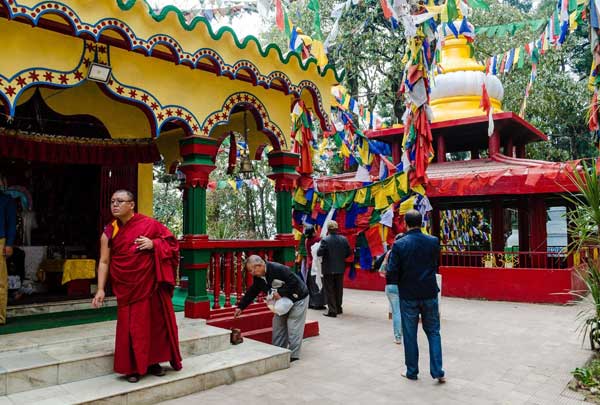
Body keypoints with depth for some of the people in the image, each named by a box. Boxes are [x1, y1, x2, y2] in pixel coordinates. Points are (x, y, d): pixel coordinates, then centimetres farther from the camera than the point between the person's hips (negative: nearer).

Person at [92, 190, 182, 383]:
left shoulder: (149, 224, -5)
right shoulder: (109, 233, -1)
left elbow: (170, 241, 2)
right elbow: (104, 262, -1)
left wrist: (153, 244, -17)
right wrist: (101, 290, -7)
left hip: (151, 285, 0)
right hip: (127, 288, 0)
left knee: (156, 322, 8)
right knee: (131, 326, 2)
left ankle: (153, 362, 27)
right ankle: (133, 367, 18)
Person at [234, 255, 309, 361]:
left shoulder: (278, 269, -31)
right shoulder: (258, 278, -4)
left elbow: (294, 282, -31)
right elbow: (251, 293, 4)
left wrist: (280, 293, -29)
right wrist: (240, 307, 1)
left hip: (298, 298, -8)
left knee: (293, 326, -8)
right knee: (278, 324, 9)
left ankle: (294, 355, 1)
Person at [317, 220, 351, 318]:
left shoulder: (325, 240, -16)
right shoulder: (344, 239, -2)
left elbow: (319, 253, -18)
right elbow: (348, 253, 2)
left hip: (328, 269, -4)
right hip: (340, 268, 5)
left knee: (329, 290, 4)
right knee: (338, 289, 18)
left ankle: (332, 310, 3)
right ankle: (338, 308, 29)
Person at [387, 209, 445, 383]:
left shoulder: (399, 245, -14)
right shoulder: (433, 241, -5)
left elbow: (392, 271, -12)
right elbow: (435, 265, 7)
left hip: (408, 295, -2)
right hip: (429, 294, 2)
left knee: (410, 334, 11)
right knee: (433, 332, 13)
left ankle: (412, 371, 21)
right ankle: (437, 371, 10)